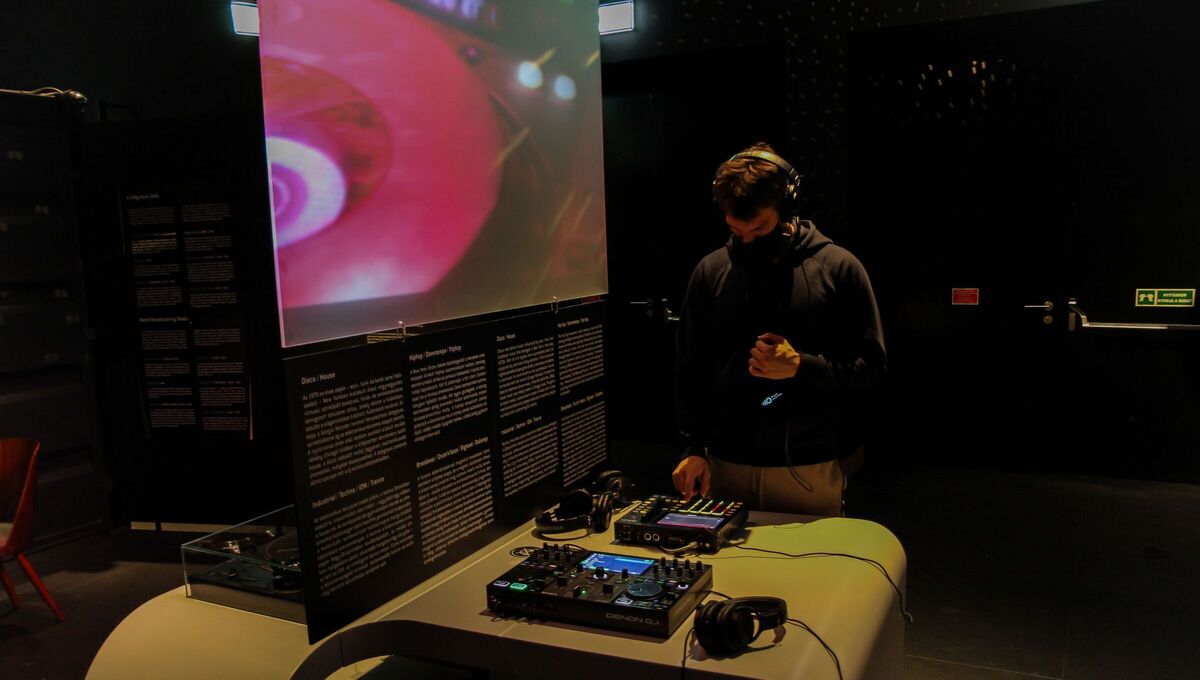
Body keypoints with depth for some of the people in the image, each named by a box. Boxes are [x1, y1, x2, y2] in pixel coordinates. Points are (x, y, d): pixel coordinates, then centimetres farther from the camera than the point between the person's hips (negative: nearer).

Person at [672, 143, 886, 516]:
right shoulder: (710, 271, 2)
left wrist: (801, 365, -17)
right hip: (725, 465, 2)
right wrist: (694, 447, -1)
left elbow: (871, 365, -2)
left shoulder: (839, 268, -4)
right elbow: (689, 369, 6)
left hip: (809, 469, -1)